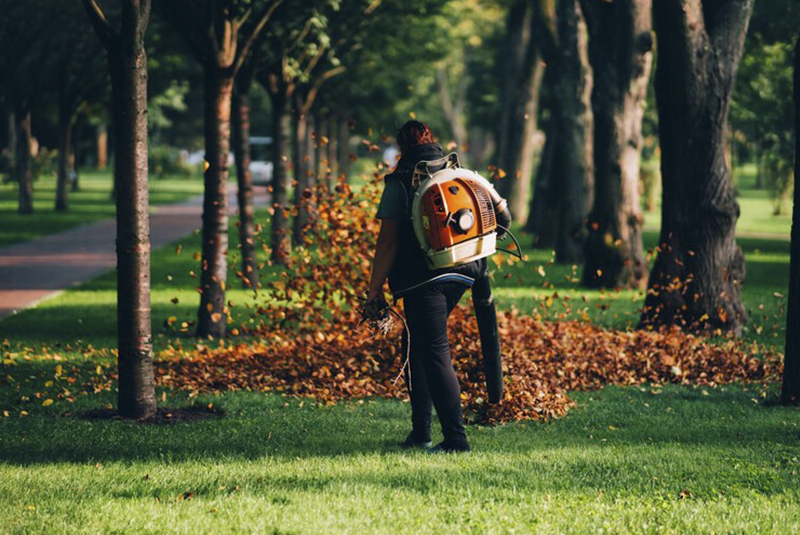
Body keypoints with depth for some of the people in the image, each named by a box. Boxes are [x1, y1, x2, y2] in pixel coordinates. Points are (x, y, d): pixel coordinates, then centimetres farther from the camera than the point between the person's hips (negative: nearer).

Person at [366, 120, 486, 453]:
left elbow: (388, 239, -8)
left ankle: (456, 439, -10)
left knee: (435, 356, -5)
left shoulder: (401, 181, -4)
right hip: (460, 277, 7)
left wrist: (375, 288, -4)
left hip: (423, 280, -7)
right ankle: (420, 434, 20)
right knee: (415, 347, 19)